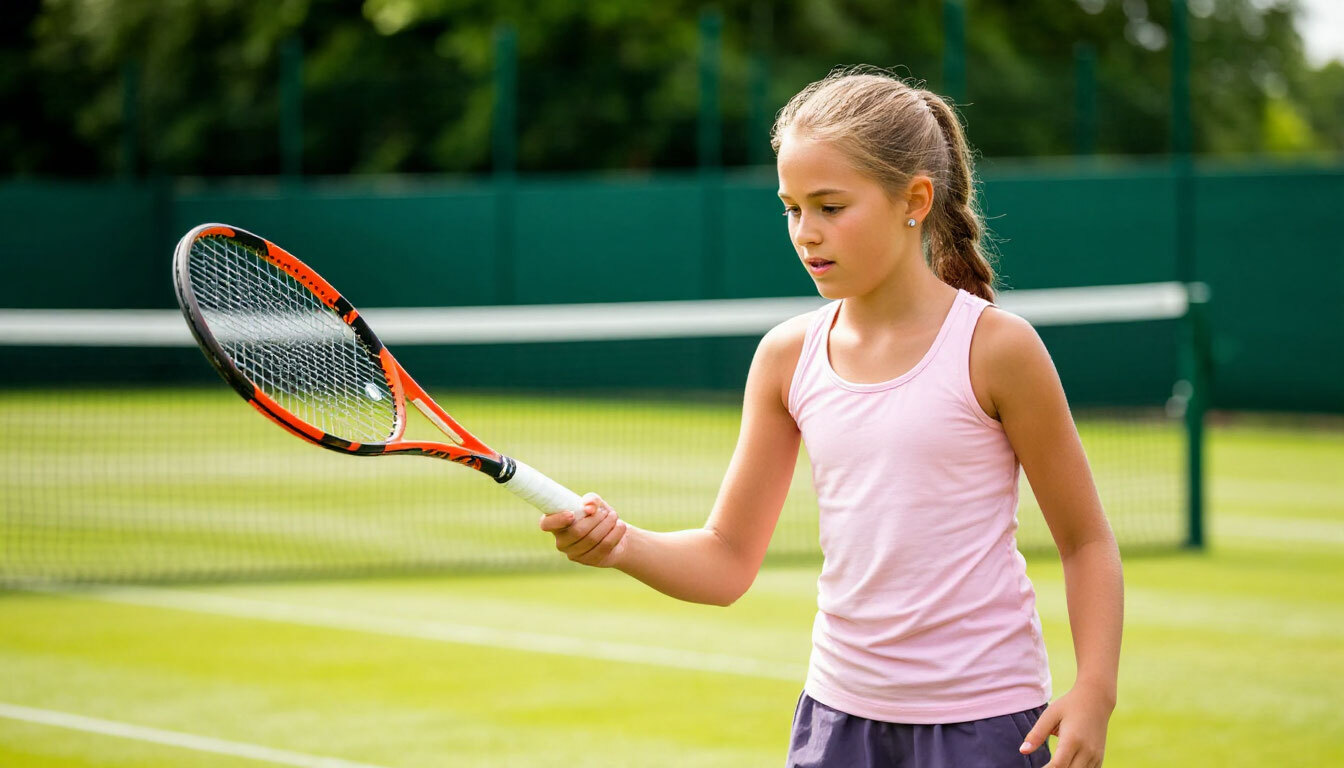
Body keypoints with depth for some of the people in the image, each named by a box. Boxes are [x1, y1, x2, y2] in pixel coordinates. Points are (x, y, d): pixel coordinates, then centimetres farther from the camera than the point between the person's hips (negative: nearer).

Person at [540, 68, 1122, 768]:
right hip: (839, 711, 4)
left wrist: (1094, 693, -14)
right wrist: (620, 545, -14)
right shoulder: (788, 357, 3)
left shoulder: (994, 348, -9)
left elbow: (1086, 541, -3)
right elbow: (727, 559, 5)